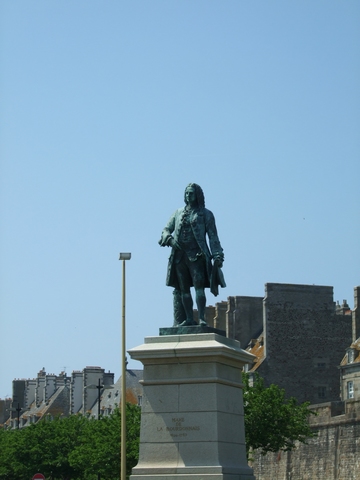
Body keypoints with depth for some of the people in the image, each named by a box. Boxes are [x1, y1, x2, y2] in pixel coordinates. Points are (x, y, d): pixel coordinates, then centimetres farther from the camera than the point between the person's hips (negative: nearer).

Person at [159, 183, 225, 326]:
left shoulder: (205, 214, 6)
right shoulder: (178, 213, 17)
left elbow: (213, 237, 1)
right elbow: (166, 230, 18)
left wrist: (217, 256, -9)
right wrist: (169, 239, -5)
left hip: (197, 255, -4)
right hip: (179, 256, 4)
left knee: (199, 287, -14)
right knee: (183, 289, 4)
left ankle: (201, 318, -18)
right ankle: (188, 319, 7)